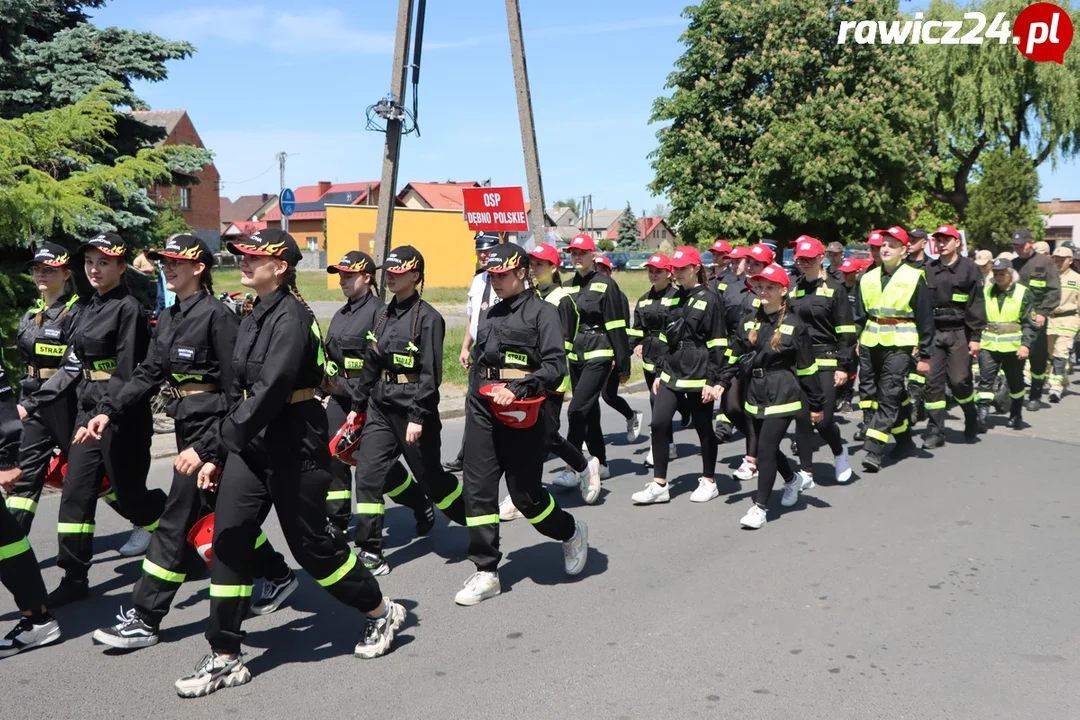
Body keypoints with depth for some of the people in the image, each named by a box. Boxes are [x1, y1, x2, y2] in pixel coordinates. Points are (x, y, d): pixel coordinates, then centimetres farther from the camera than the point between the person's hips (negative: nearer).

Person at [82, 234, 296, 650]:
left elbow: (236, 387, -17)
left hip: (213, 428, -9)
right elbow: (148, 375, 8)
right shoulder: (169, 318, 11)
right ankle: (278, 577, 34)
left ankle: (145, 619, 6)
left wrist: (211, 446, -19)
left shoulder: (217, 315, -15)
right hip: (188, 427, 9)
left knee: (177, 522, -3)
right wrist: (108, 413, -6)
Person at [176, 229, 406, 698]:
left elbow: (271, 390, -28)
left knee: (309, 543, 4)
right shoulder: (254, 317, 11)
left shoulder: (291, 317, -18)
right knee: (228, 538, 2)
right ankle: (225, 659, 11)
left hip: (294, 443, -8)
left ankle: (381, 612, 27)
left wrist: (212, 444, -30)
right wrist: (217, 456, 14)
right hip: (252, 441, 8)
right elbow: (241, 391, 15)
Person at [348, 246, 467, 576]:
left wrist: (417, 417, -21)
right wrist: (357, 405, 14)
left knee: (430, 477, 7)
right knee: (368, 473, -3)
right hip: (380, 406, 6)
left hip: (413, 408, -6)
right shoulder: (384, 315, 8)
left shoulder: (428, 317, -13)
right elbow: (370, 364, 15)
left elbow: (431, 374, -17)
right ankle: (369, 551, 4)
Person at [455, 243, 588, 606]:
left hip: (521, 413, -6)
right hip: (483, 412, 6)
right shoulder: (493, 314, 17)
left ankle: (571, 532, 31)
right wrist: (477, 398, 15)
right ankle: (486, 572, 7)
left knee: (526, 494, 2)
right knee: (478, 490, -1)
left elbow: (555, 366, -14)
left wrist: (518, 389, -24)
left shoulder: (542, 312, -5)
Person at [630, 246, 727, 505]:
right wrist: (660, 372, 15)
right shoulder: (675, 298, 13)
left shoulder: (709, 299, -8)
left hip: (698, 377, -6)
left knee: (703, 428, 7)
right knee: (658, 424, -3)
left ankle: (709, 482, 23)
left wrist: (714, 381, -14)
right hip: (672, 375, 6)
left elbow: (718, 345, -11)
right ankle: (659, 485, 3)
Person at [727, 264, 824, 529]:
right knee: (766, 447, 15)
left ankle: (759, 507, -2)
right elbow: (735, 354, 11)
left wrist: (816, 405, -2)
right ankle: (795, 478, 44)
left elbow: (806, 368, -5)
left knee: (766, 448, -11)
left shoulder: (794, 324, -7)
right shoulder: (750, 319, 7)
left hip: (782, 395, -6)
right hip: (755, 394, 6)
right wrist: (723, 383, 0)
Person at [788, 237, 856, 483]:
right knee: (802, 417, 3)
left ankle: (840, 453, 24)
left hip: (826, 361, -4)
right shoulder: (793, 291, 13)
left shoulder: (834, 289, -2)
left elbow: (845, 331, -5)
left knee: (823, 419, -7)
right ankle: (805, 471, 13)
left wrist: (843, 365, -10)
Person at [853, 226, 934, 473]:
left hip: (900, 343, -5)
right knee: (895, 395, 14)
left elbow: (925, 318, -1)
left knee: (888, 396, -12)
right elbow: (859, 316, 15)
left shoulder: (914, 278, -2)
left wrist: (925, 355, -3)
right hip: (872, 342, 5)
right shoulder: (868, 279, 11)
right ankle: (904, 440, 29)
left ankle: (873, 450, -18)